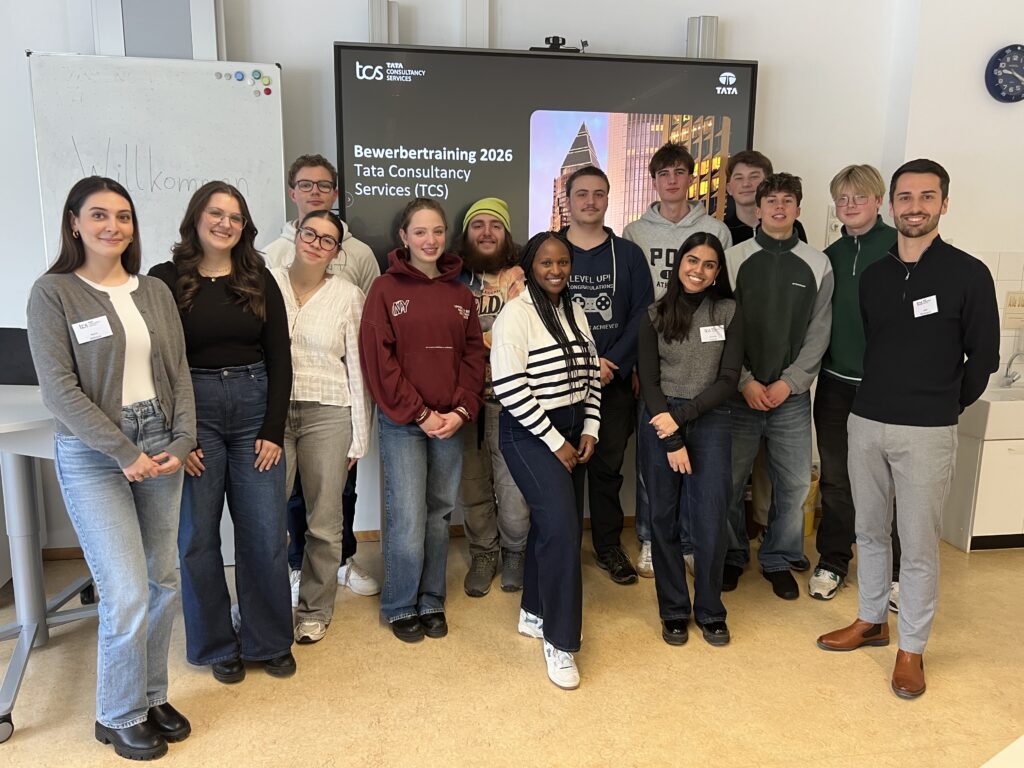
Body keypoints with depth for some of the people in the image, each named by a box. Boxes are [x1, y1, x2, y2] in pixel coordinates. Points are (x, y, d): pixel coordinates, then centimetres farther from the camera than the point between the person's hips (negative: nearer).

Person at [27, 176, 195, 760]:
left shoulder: (155, 291, 8)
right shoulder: (54, 293, -5)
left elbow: (179, 370, 7)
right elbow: (58, 388, -12)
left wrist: (182, 441, -5)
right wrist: (125, 452, -14)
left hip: (160, 445, 5)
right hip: (93, 455, -4)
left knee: (163, 581, 10)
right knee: (128, 592, -5)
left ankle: (152, 696, 31)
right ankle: (120, 717, 19)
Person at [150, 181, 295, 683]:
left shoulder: (260, 280, 7)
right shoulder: (165, 280, 0)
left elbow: (279, 358, 4)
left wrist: (273, 431, -2)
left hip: (254, 407, 2)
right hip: (192, 412, -1)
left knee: (265, 534, 4)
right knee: (198, 537, 6)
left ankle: (269, 642, 22)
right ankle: (217, 645, 25)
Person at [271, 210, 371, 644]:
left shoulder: (348, 295, 4)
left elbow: (357, 367, 5)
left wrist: (359, 437, 3)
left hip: (327, 414, 0)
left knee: (325, 523, 8)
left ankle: (315, 611, 27)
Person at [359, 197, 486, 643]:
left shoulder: (460, 294, 10)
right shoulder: (386, 290, -2)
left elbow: (474, 355, 7)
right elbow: (378, 359, -8)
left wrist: (461, 411, -6)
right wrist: (419, 414, -12)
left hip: (450, 421, 4)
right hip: (402, 423, -4)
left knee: (439, 515, 11)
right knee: (408, 519, -3)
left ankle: (431, 602, 27)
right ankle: (400, 607, 17)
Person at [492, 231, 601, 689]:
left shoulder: (575, 312, 10)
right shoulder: (516, 314, -13)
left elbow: (591, 372, 15)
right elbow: (509, 386, -19)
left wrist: (589, 429, 3)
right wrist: (555, 441, -16)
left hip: (571, 431, 7)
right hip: (530, 434, -7)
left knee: (552, 523, 13)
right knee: (562, 527, -13)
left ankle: (534, 613, 31)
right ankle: (560, 642, 1)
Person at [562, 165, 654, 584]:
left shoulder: (628, 253, 7)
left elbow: (642, 314, 1)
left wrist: (611, 361, -12)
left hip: (614, 381, 1)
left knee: (608, 467, 9)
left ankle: (609, 546, 23)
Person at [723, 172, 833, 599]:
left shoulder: (817, 265, 6)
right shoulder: (734, 258, 1)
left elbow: (818, 333, 3)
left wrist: (789, 382, -7)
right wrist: (745, 381, -10)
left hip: (792, 394, 1)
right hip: (739, 392, -1)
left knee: (794, 484, 6)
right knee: (730, 482, 4)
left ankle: (779, 559, 25)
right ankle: (732, 556, 24)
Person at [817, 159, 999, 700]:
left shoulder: (968, 274, -5)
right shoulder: (873, 276, 8)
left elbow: (983, 356, 0)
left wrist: (944, 404, 8)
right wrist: (884, 396, 11)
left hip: (927, 433, -4)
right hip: (865, 422, 5)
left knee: (918, 544, 4)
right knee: (870, 531, 15)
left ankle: (911, 648, 20)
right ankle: (871, 620, 33)